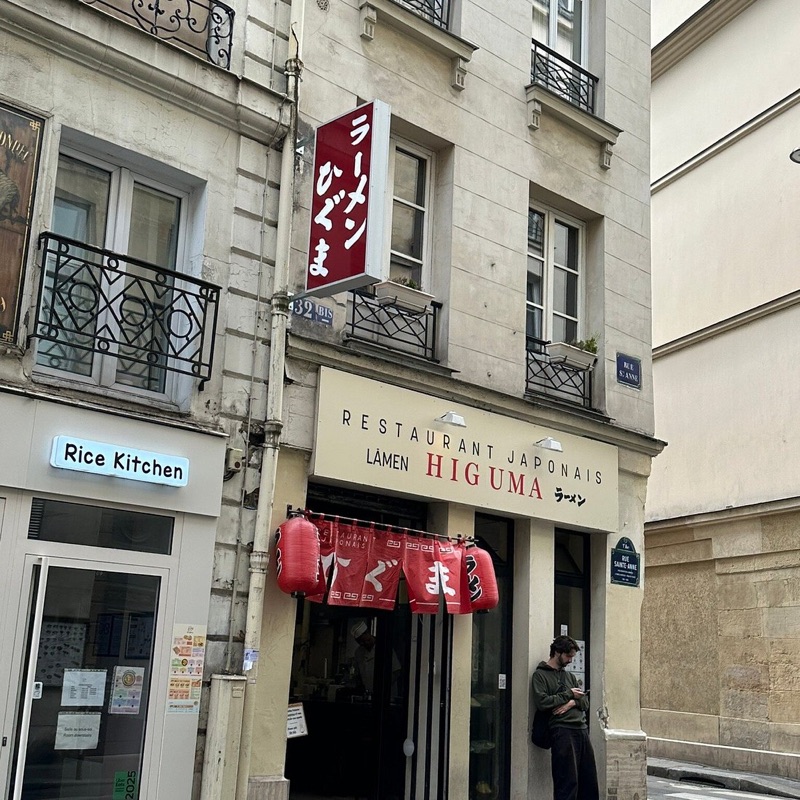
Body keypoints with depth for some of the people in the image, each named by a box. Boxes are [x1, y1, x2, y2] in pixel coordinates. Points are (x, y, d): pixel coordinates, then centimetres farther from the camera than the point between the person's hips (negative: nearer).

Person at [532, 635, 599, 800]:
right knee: (568, 780, -8)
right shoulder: (540, 674, 1)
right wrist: (568, 694, -6)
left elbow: (585, 702, 16)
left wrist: (572, 703, -6)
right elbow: (542, 701, -13)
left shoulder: (569, 675, 21)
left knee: (589, 779, 6)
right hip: (562, 730, -7)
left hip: (581, 729, 7)